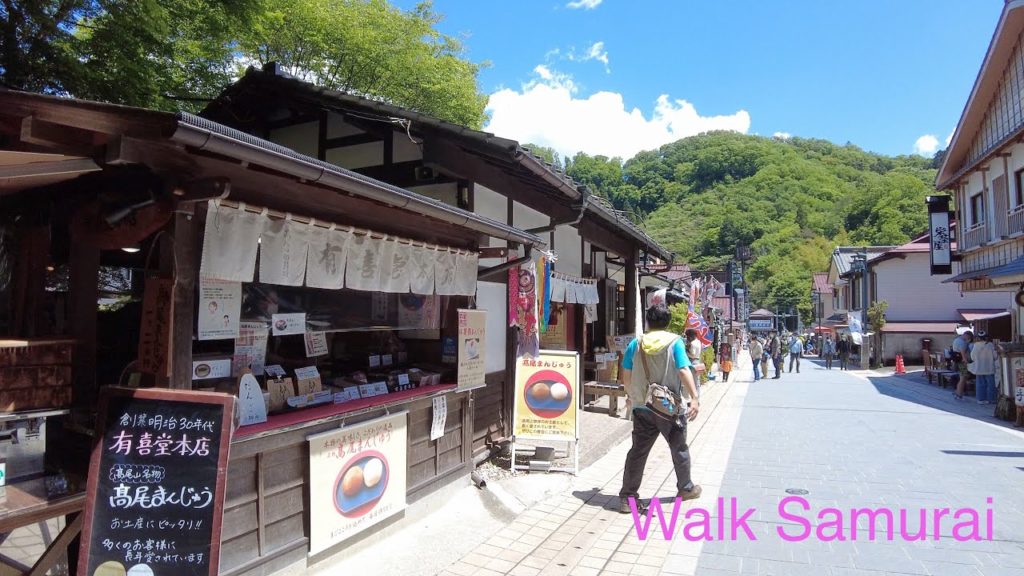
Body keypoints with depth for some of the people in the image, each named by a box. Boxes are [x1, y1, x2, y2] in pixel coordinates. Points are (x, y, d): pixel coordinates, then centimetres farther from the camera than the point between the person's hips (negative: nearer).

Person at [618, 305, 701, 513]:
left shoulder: (636, 344, 1)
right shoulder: (674, 342, -6)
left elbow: (626, 375, 4)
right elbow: (684, 371, -17)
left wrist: (631, 396, 19)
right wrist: (694, 398, -18)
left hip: (642, 407, 2)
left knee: (638, 451, 6)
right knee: (679, 449, 19)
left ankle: (627, 497, 5)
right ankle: (686, 488, 37)